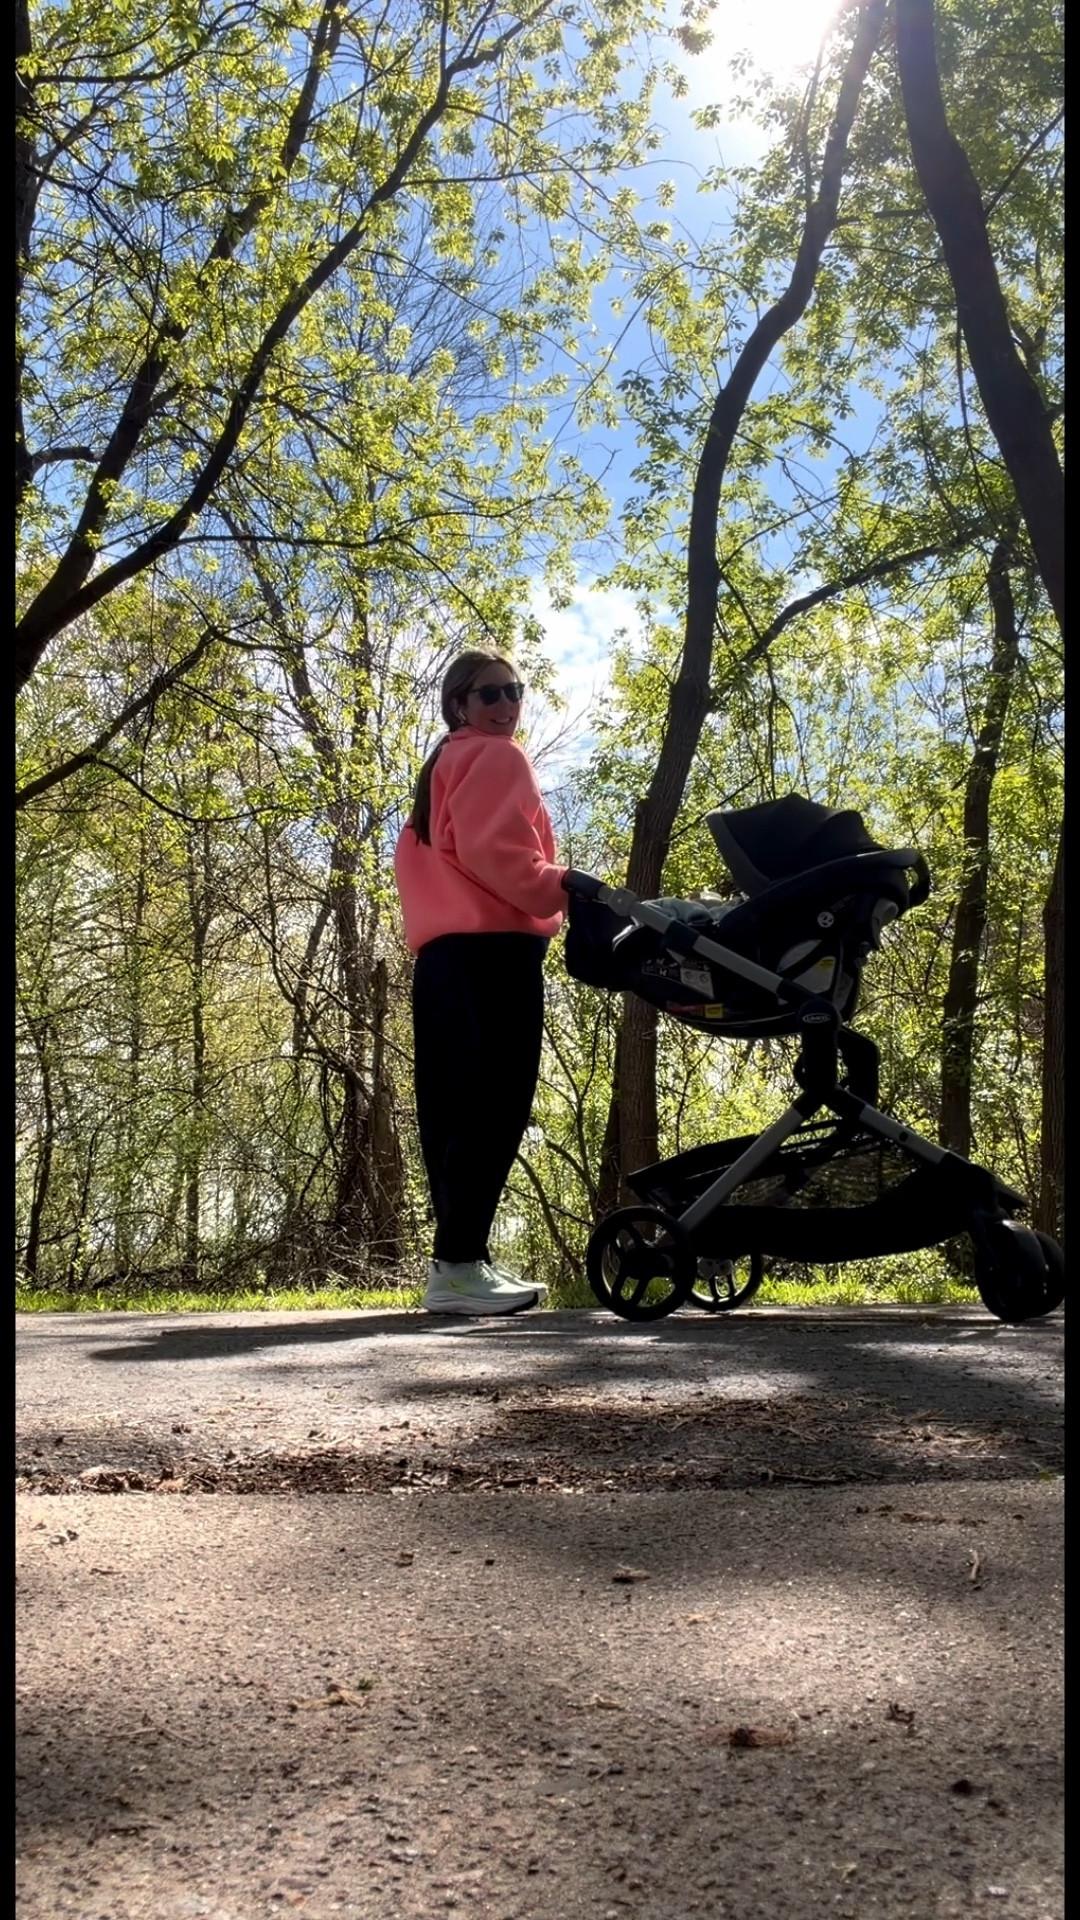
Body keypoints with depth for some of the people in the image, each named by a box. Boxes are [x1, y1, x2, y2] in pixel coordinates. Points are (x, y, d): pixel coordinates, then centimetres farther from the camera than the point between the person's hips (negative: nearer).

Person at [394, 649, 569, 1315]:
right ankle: (459, 1265, -18)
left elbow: (419, 861, 23)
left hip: (443, 953, 10)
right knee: (497, 1106, -13)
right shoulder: (498, 758, 1)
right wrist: (569, 891, -9)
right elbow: (494, 852, -13)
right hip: (494, 949, -10)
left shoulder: (441, 770, 30)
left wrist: (427, 932, 18)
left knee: (455, 1110, 6)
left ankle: (462, 1259, 7)